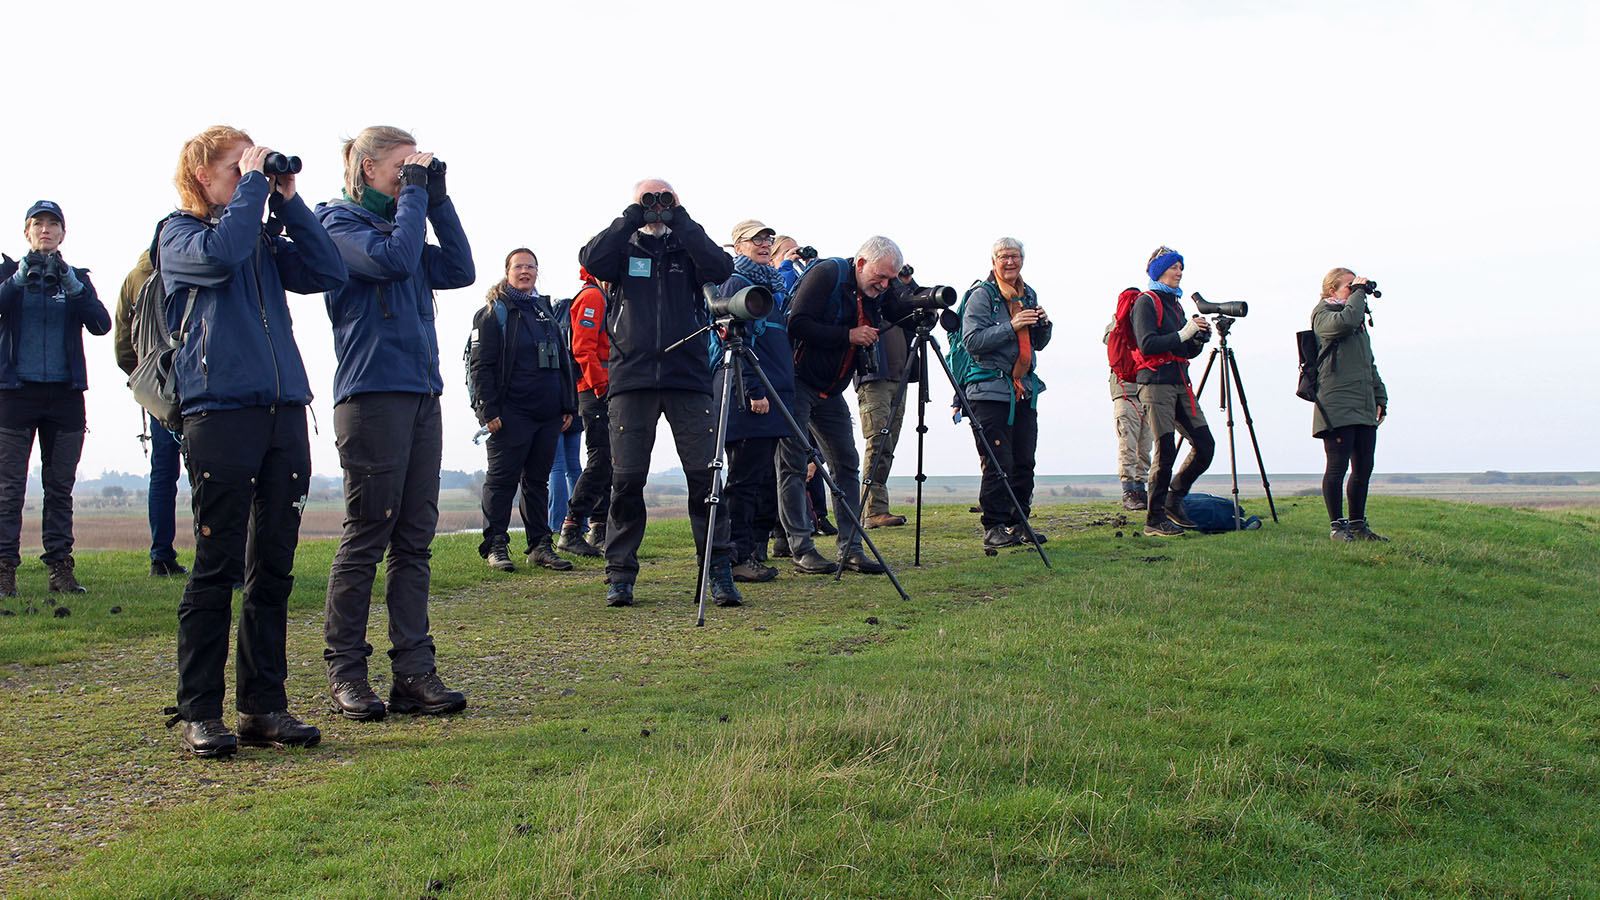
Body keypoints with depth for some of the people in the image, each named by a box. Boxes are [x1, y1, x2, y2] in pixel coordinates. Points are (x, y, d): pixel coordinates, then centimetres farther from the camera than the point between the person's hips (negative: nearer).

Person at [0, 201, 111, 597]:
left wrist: (72, 286, -16)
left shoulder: (77, 278, 12)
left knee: (61, 486, 4)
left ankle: (60, 567, 9)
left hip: (65, 393, 2)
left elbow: (101, 324, -3)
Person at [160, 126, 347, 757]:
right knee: (217, 569, -4)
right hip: (219, 413, -5)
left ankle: (264, 705, 13)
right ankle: (198, 713, 4)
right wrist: (253, 184, -6)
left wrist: (288, 200, 6)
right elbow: (218, 255, -16)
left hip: (284, 411, 5)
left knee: (273, 568, 6)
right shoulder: (179, 234, 6)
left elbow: (328, 272, 7)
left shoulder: (263, 241, 20)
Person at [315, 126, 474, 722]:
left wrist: (437, 199, 8)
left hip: (421, 394, 8)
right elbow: (393, 259, -18)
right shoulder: (339, 223, 0)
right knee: (367, 536, -4)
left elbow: (459, 270, 11)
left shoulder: (403, 223, 21)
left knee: (415, 539, 4)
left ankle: (414, 672, 6)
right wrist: (415, 194, -7)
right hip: (371, 396, -8)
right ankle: (345, 671, 5)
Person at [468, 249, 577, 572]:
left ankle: (540, 545, 14)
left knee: (538, 479, 10)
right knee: (502, 479, -2)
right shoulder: (493, 312, 0)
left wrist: (568, 406, 15)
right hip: (511, 414, -6)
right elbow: (480, 365, -6)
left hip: (548, 413, 6)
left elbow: (563, 361, 21)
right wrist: (489, 409, -14)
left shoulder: (546, 310, 18)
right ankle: (495, 545, 4)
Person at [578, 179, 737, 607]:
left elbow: (721, 267, -5)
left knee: (705, 474, -6)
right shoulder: (623, 249, 15)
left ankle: (719, 572, -1)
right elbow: (591, 259, -7)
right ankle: (620, 575, 6)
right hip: (631, 379, 0)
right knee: (626, 479, -2)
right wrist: (632, 217, -1)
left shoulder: (688, 247, 16)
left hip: (688, 378, 0)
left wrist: (680, 220, -1)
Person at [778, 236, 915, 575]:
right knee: (793, 465, -7)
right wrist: (848, 335, -22)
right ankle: (801, 550, -6)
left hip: (831, 390, 8)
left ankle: (850, 548, 6)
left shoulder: (878, 292, 5)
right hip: (797, 383, -7)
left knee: (847, 463, 3)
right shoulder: (826, 274, -15)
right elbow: (797, 323, -21)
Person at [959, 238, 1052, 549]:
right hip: (990, 391, -7)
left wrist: (1044, 324, 1)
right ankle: (994, 528, -4)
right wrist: (1011, 327, -21)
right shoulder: (981, 295, -4)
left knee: (1024, 462, 7)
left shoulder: (1028, 295, 17)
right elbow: (972, 341, -15)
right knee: (998, 464, -10)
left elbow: (1038, 344, 22)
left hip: (1025, 390, 7)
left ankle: (1018, 524, 17)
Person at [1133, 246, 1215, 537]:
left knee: (1205, 445, 1)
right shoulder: (1146, 302, -2)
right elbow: (1147, 345, -15)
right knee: (1165, 451, -9)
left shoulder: (1175, 304, 22)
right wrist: (1183, 334, -15)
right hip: (1156, 383, -8)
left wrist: (1200, 338, 2)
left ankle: (1174, 500, 19)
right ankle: (1155, 520, 0)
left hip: (1180, 384, 8)